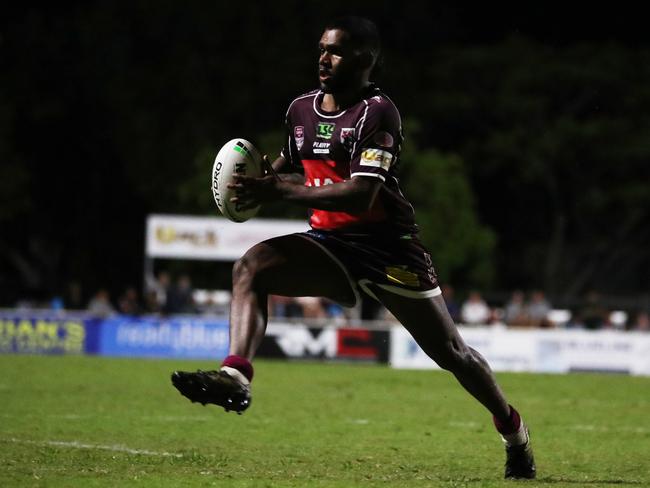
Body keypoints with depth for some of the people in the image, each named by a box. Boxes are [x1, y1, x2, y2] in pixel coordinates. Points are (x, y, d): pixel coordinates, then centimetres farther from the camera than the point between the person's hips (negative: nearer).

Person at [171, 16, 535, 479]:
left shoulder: (377, 112, -17)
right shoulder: (302, 108, 5)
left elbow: (361, 196, -27)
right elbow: (291, 159, 27)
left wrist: (280, 192, -29)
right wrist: (265, 174, 1)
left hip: (386, 245, -5)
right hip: (330, 242, 5)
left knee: (451, 352, 4)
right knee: (251, 266, -23)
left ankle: (513, 431, 26)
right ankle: (235, 376, -38)